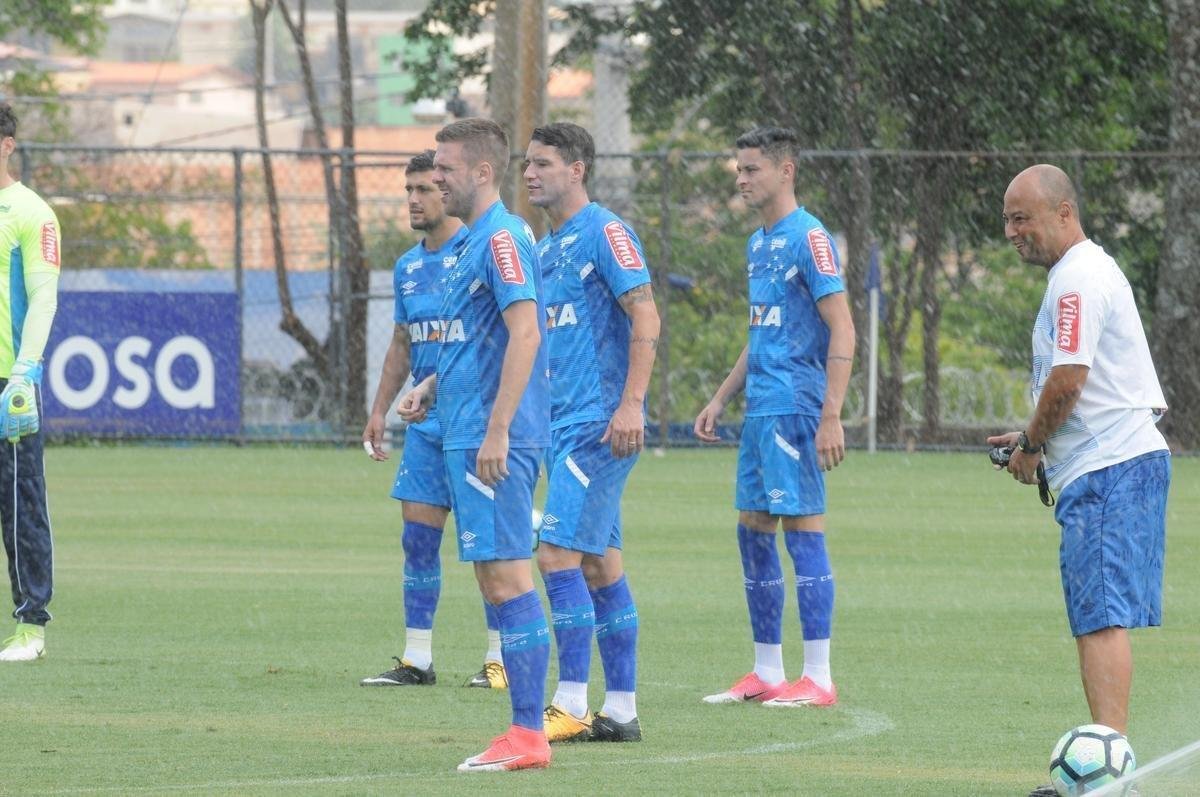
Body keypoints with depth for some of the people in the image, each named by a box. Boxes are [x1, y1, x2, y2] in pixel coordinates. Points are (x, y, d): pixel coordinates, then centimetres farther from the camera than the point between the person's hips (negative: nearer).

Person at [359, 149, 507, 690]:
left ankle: (499, 659, 5)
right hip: (426, 422, 7)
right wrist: (380, 411, 16)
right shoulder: (408, 267, 14)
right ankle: (416, 659, 8)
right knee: (418, 537, 4)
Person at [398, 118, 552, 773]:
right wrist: (432, 388, 15)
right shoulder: (472, 241, 18)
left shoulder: (502, 238, -13)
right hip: (467, 436, 10)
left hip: (492, 440, -10)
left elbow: (525, 334, -21)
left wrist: (496, 431, -24)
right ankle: (524, 730, 14)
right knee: (495, 577, 11)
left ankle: (527, 735, -9)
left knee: (505, 574, -10)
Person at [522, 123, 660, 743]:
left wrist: (631, 403, -24)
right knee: (599, 563, 9)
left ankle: (572, 707, -11)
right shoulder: (547, 247, 17)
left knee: (558, 553, -13)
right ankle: (621, 710, 12)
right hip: (563, 425, 9)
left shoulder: (605, 233, -10)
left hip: (599, 424, -9)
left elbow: (645, 318, -16)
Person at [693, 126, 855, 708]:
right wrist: (721, 399, 23)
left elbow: (842, 331, -16)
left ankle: (818, 678, -6)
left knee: (802, 528, -8)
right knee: (752, 529, 10)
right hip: (760, 409, 9)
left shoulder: (808, 238, -11)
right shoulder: (758, 244, 17)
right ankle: (766, 673, 16)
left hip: (793, 408, -9)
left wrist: (831, 416, -21)